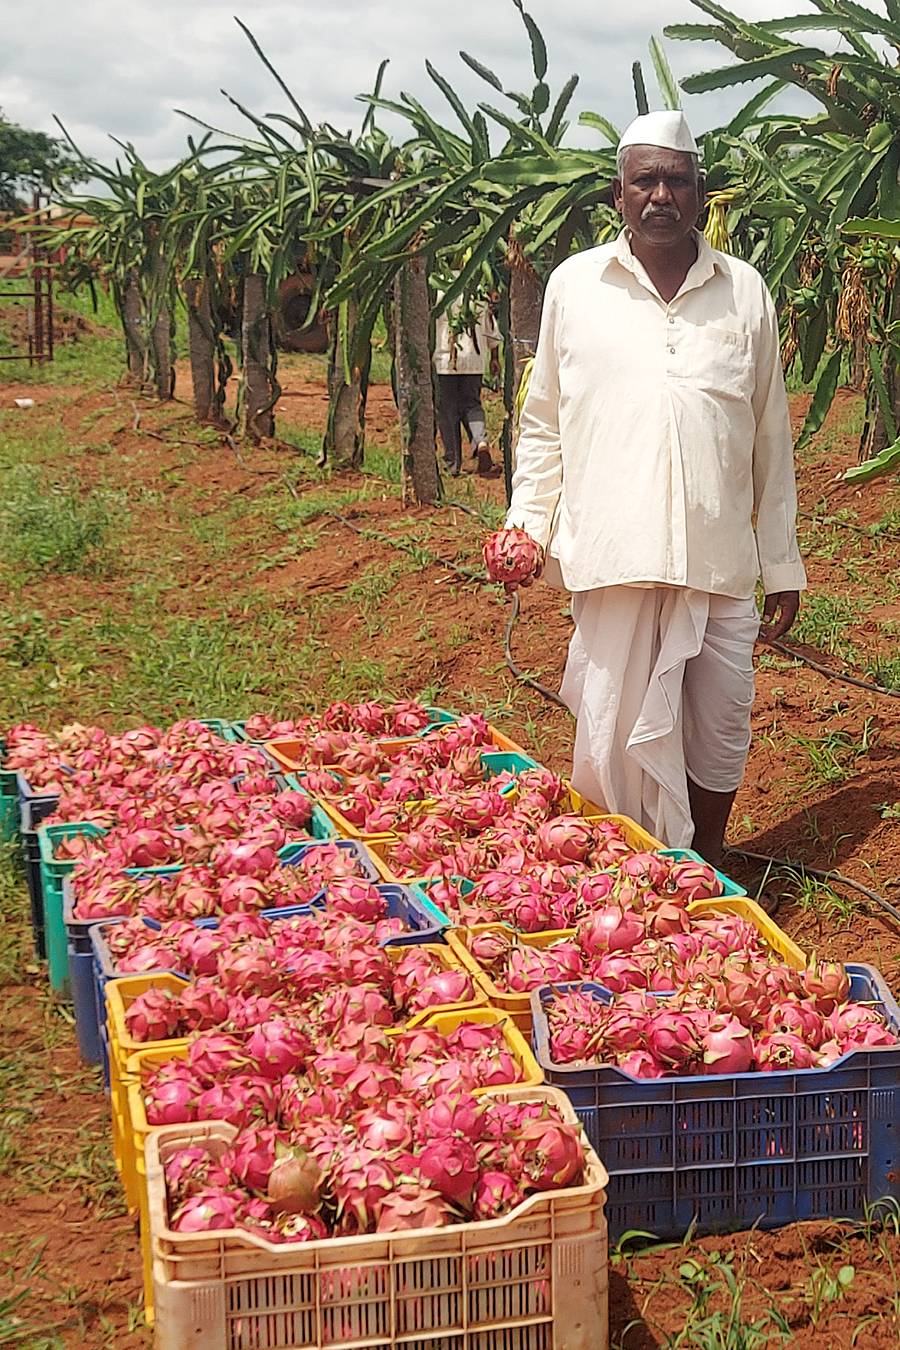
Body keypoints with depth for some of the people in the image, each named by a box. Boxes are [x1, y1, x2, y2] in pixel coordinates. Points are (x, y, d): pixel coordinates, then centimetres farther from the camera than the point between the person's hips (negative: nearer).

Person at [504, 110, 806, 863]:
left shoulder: (745, 291, 7)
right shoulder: (575, 284, 5)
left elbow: (771, 440, 10)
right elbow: (543, 423, 11)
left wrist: (783, 565, 9)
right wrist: (528, 524, 0)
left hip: (721, 555, 2)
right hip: (613, 552, -1)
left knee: (720, 730, 8)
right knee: (618, 731, 1)